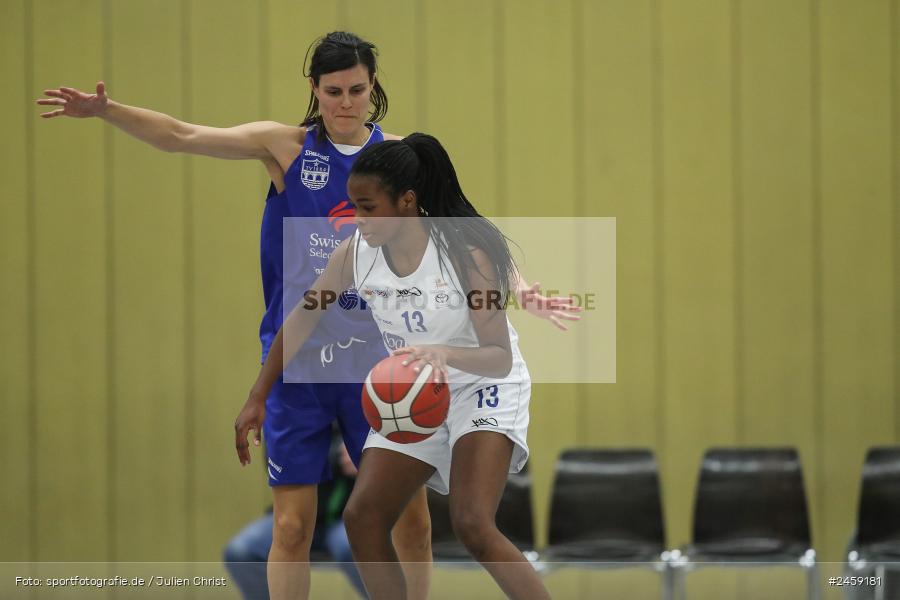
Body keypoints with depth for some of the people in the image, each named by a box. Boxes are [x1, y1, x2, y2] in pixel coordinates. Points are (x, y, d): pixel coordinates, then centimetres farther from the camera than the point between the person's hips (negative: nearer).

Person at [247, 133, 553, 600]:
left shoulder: (464, 254, -25)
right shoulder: (354, 254, -11)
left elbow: (500, 357, -26)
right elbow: (301, 319, 4)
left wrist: (446, 353, -46)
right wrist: (258, 398, 5)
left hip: (482, 390, -6)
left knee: (473, 526, -25)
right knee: (362, 518, -4)